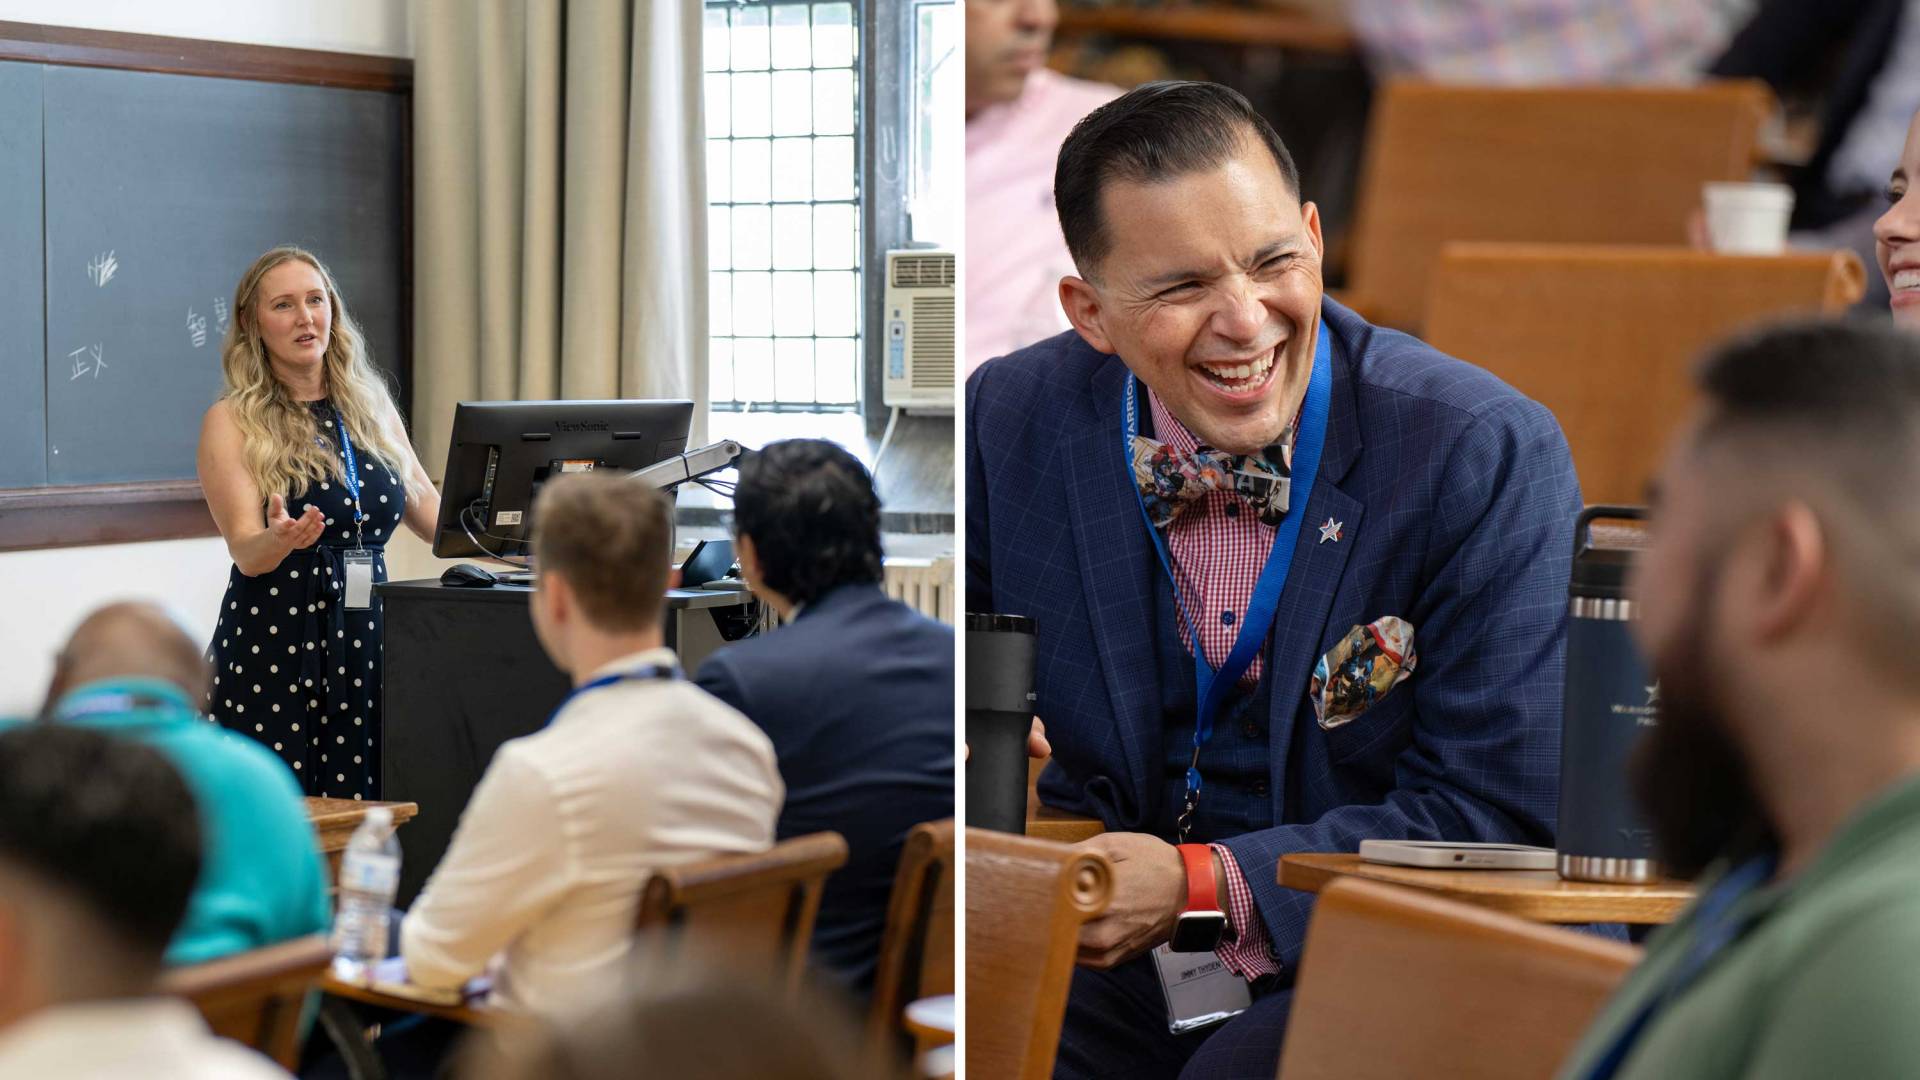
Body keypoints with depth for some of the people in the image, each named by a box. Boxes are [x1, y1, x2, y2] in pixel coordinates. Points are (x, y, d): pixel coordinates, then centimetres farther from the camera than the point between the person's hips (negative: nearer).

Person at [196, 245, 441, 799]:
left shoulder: (372, 405, 13)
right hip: (273, 643, -4)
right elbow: (245, 551, -8)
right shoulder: (232, 422, 0)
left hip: (367, 638, 4)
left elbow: (428, 509, 19)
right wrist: (282, 538, -30)